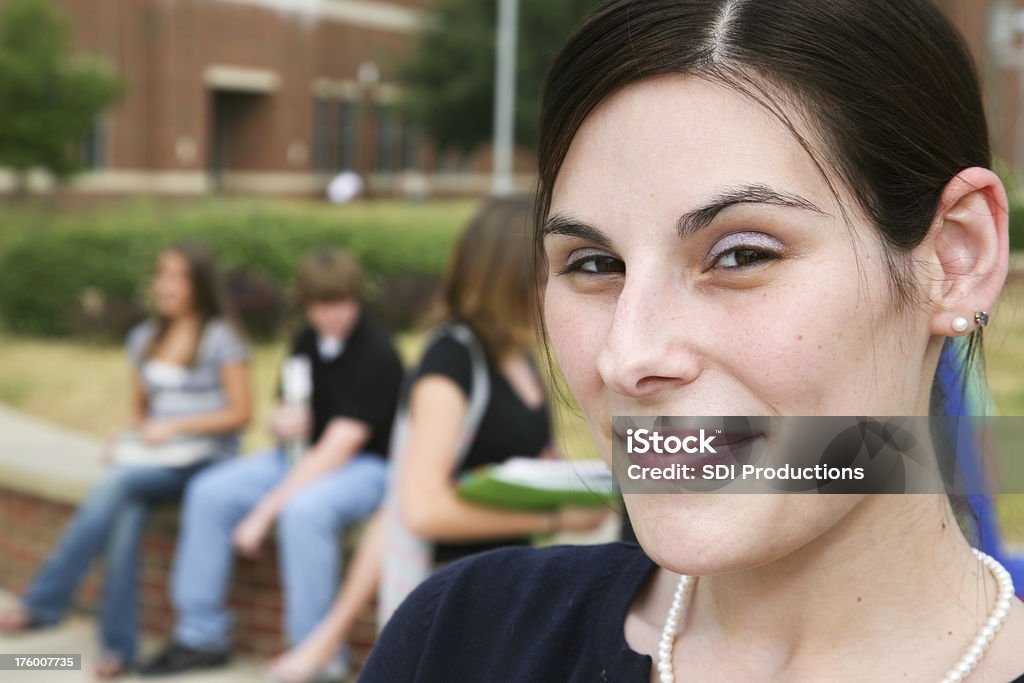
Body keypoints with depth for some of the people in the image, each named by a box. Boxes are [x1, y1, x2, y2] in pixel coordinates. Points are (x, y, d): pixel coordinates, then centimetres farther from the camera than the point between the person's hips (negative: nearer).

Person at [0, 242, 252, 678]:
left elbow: (240, 413, -4)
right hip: (149, 456, 5)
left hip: (205, 458, -5)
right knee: (126, 517, -29)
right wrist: (129, 438, 3)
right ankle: (119, 646, -27)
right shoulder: (144, 339, 17)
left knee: (117, 485, -32)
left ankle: (43, 604, -27)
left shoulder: (221, 339, -1)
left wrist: (174, 426, -13)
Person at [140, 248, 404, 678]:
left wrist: (265, 510, -23)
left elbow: (339, 445, -23)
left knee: (304, 510, -38)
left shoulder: (376, 354, -17)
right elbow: (283, 419, 18)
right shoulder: (308, 342, 7)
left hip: (366, 466, -7)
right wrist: (284, 422, -11)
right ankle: (202, 636, -1)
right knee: (211, 493, -11)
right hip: (305, 458, 8)